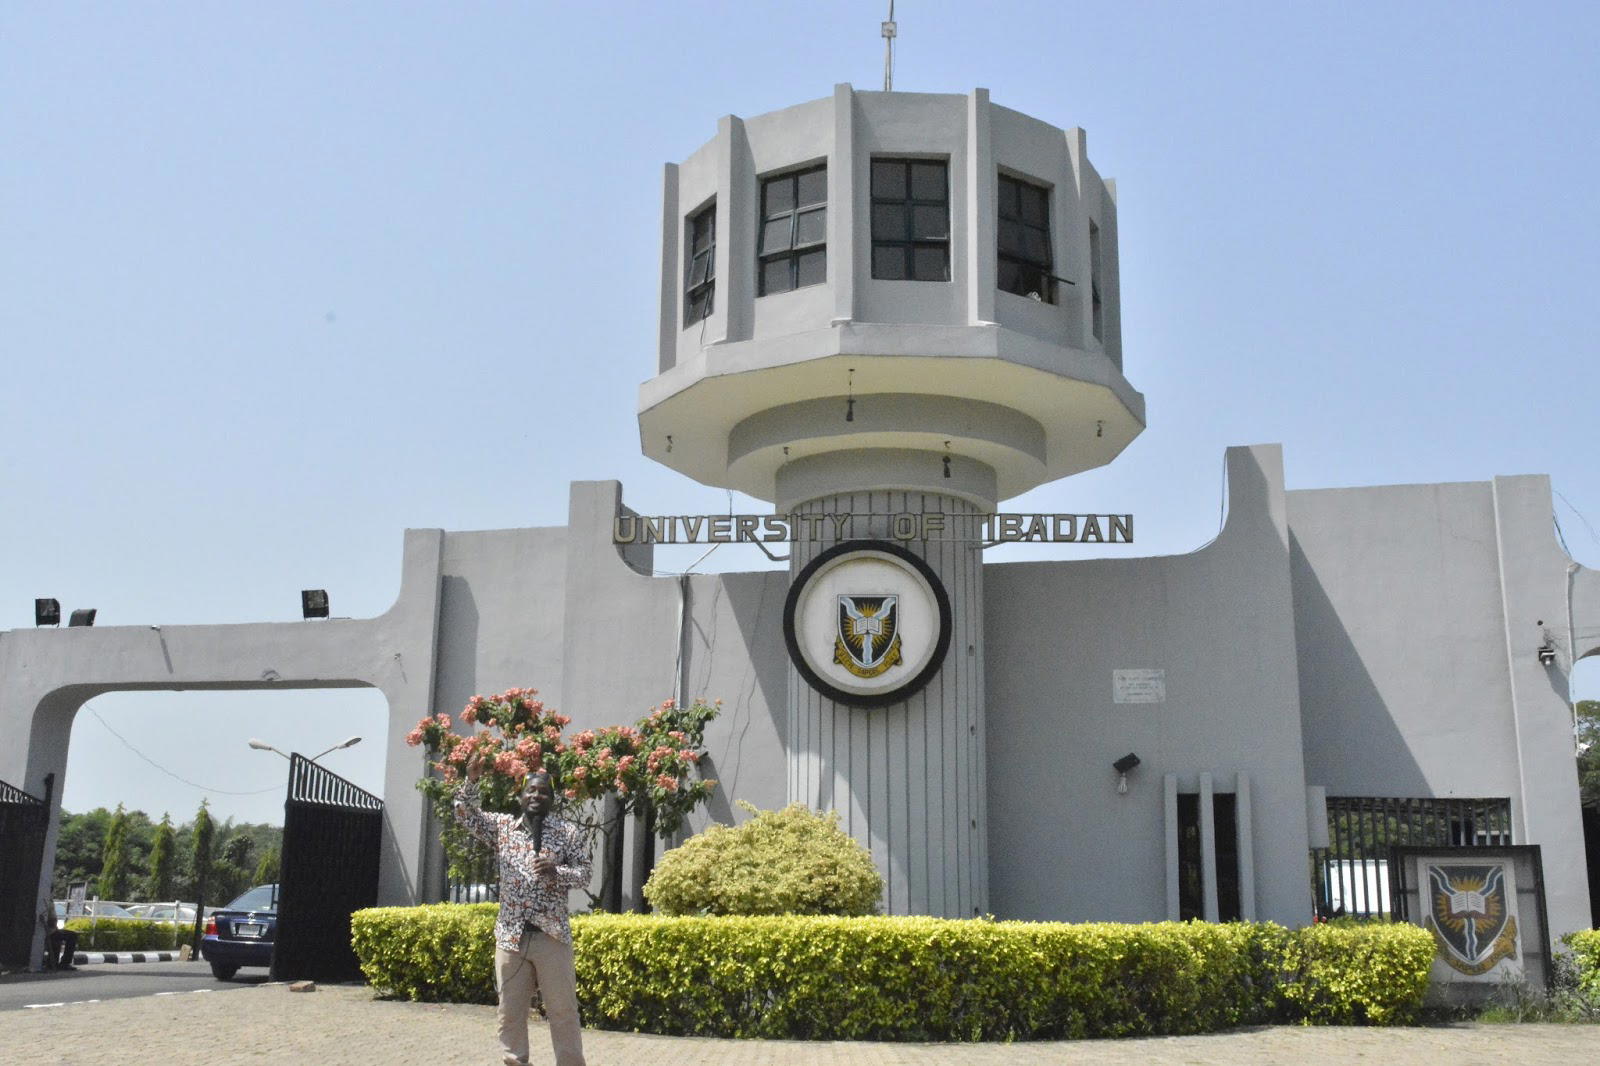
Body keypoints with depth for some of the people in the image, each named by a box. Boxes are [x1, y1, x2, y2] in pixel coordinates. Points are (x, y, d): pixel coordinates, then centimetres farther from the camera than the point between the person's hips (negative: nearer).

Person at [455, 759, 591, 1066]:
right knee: (510, 1011, 8)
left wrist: (556, 872, -20)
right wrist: (472, 781, -14)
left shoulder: (568, 832, 3)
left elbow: (584, 872, 0)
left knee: (563, 1010, 0)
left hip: (552, 934, -2)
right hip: (510, 934, 2)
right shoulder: (502, 826, 10)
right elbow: (465, 815, 3)